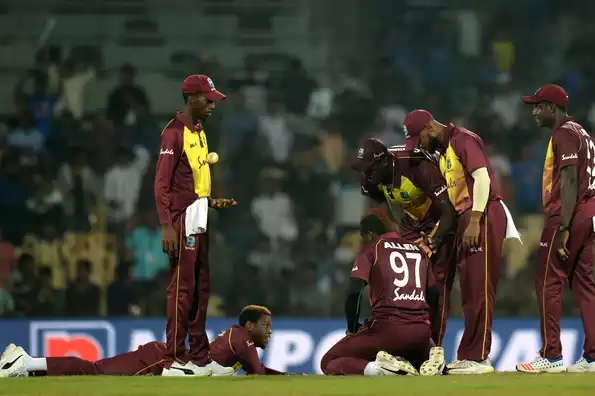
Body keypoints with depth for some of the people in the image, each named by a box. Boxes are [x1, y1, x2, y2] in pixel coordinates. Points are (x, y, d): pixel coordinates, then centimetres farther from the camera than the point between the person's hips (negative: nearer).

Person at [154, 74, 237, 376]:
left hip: (199, 221, 9)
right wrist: (166, 226, -23)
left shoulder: (199, 132, 17)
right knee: (182, 289, -9)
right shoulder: (175, 133, -11)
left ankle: (200, 359, 18)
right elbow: (162, 184, -16)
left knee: (200, 291, 12)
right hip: (182, 221, -9)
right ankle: (176, 360, -7)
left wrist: (212, 202, 10)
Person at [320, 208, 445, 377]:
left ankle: (375, 369, -24)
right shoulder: (419, 251, 18)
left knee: (328, 363, 7)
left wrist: (353, 328, 7)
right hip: (421, 334, 5)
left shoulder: (371, 249, 4)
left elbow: (354, 292, -7)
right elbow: (434, 295, 20)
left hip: (386, 328, -5)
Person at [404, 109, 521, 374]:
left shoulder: (462, 139, -8)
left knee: (479, 288, -11)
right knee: (469, 291, 11)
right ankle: (470, 356, 15)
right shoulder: (442, 150, 20)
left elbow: (482, 177, -18)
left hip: (483, 215, -10)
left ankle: (478, 358, -12)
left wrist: (475, 221, -24)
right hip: (463, 219, 10)